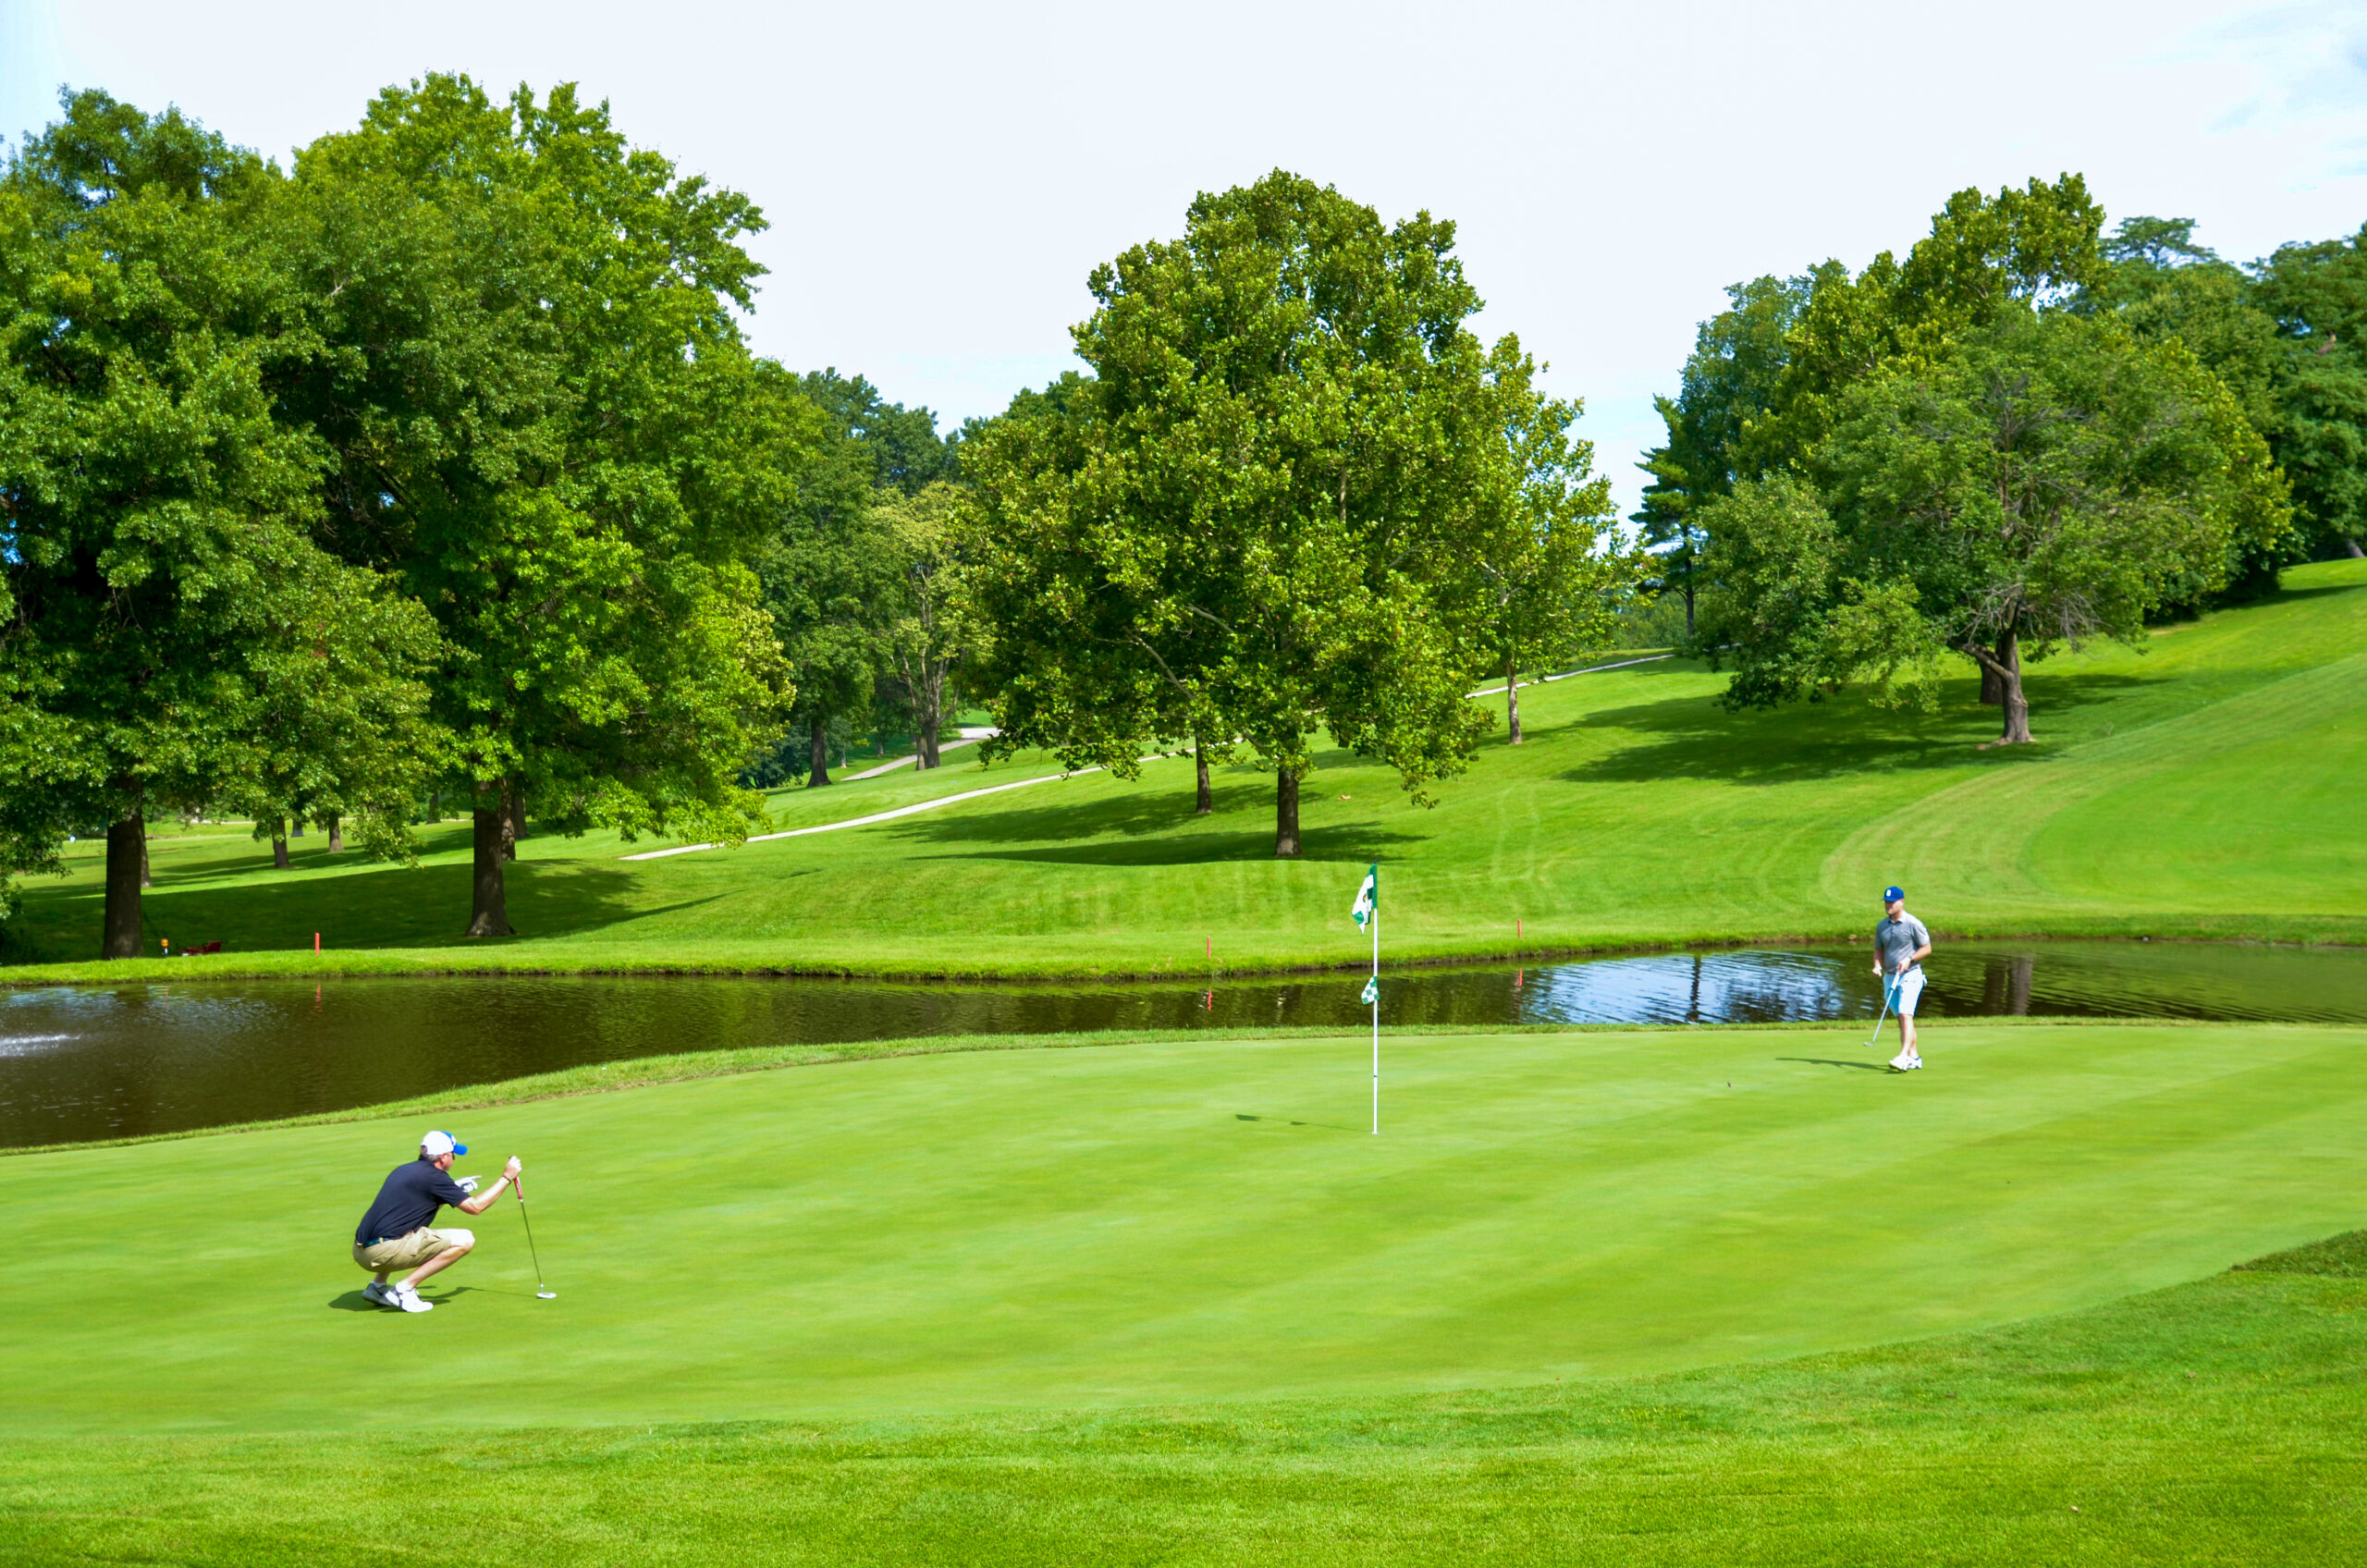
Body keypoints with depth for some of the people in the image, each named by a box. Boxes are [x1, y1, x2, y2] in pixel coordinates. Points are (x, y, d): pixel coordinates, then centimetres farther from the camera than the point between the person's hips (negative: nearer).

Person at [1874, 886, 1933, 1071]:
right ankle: (1914, 1057, 17)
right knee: (1901, 1017, 9)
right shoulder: (1882, 926, 10)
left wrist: (1909, 960, -18)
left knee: (1906, 1014, -17)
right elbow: (1879, 949, 17)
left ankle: (1904, 1056, -26)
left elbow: (1927, 948, -5)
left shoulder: (1913, 924, -8)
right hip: (1890, 977, 7)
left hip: (1910, 975, -7)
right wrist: (1877, 965, -2)